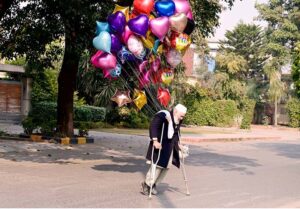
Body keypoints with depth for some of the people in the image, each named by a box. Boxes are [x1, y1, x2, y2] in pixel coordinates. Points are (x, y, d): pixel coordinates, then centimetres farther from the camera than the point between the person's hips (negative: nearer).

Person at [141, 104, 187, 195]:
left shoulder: (178, 121, 7)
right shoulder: (163, 116, -18)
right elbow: (153, 126, -24)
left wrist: (178, 143, 16)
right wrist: (155, 140, -29)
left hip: (170, 147, 8)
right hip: (160, 145, -8)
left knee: (166, 167, 8)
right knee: (157, 165, -8)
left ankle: (153, 184, 19)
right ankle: (146, 184, 7)